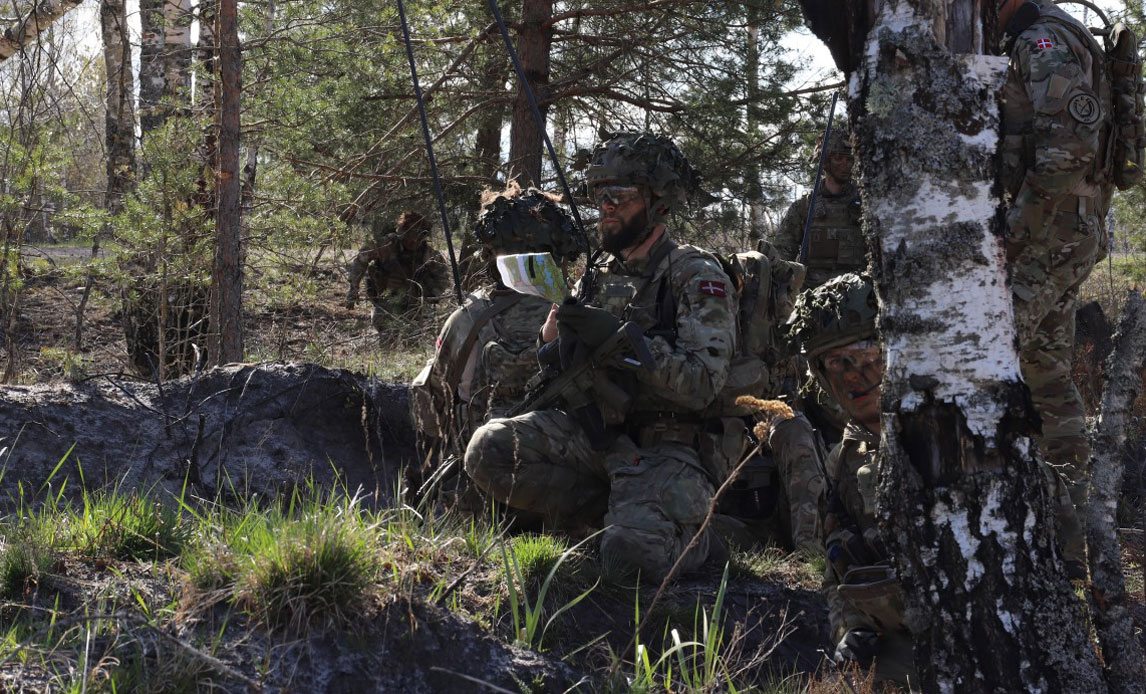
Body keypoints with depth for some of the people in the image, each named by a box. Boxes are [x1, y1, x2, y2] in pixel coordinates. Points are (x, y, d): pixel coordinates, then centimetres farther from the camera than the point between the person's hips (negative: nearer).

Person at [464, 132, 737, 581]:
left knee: (634, 551, -33)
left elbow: (702, 383, -19)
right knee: (489, 449, -16)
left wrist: (622, 338, -24)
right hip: (602, 433, 6)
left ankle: (697, 526, 3)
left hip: (672, 444, -6)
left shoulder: (696, 276, -7)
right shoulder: (603, 276, 14)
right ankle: (618, 514, -4)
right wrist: (557, 341, -4)